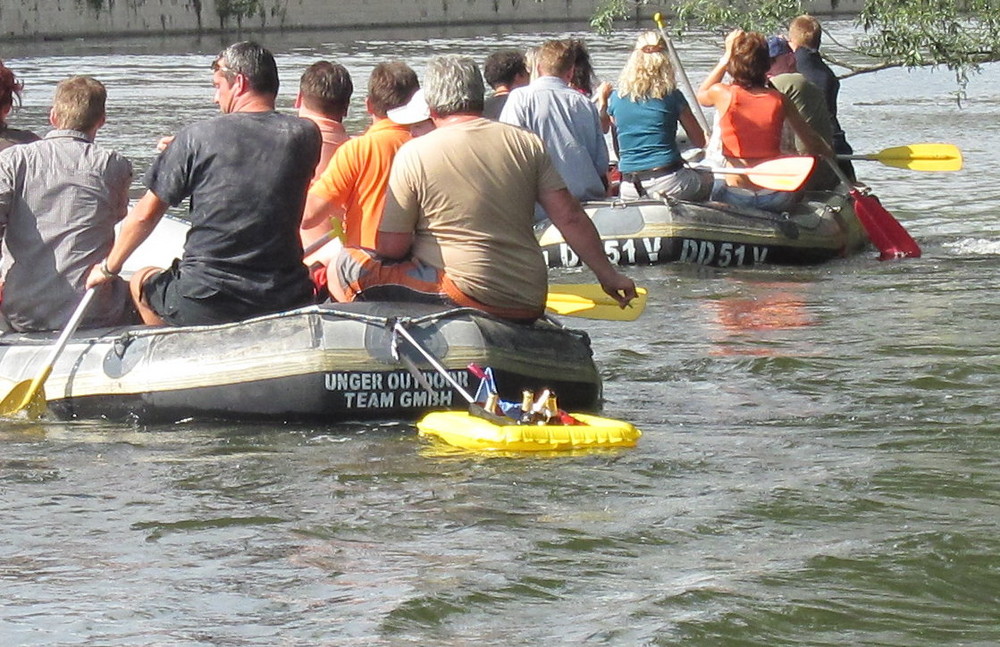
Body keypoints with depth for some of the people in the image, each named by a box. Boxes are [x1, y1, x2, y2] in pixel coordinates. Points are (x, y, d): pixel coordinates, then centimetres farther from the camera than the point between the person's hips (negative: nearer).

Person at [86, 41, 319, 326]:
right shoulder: (305, 135, 0)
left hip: (202, 307, -2)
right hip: (285, 301, 2)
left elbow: (145, 215, 0)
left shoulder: (196, 137, -7)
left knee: (141, 281, 30)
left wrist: (109, 268, 19)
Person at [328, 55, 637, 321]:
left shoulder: (413, 155, -6)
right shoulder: (527, 144, 4)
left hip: (467, 292, -7)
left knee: (346, 267, -7)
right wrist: (607, 273, 12)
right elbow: (570, 217, 2)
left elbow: (392, 247, -6)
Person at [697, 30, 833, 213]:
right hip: (776, 199, 0)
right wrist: (829, 154, 34)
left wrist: (726, 57, 22)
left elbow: (701, 96, 22)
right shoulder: (779, 100, 0)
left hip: (734, 197, 0)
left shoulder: (722, 94, -5)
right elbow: (813, 142, 12)